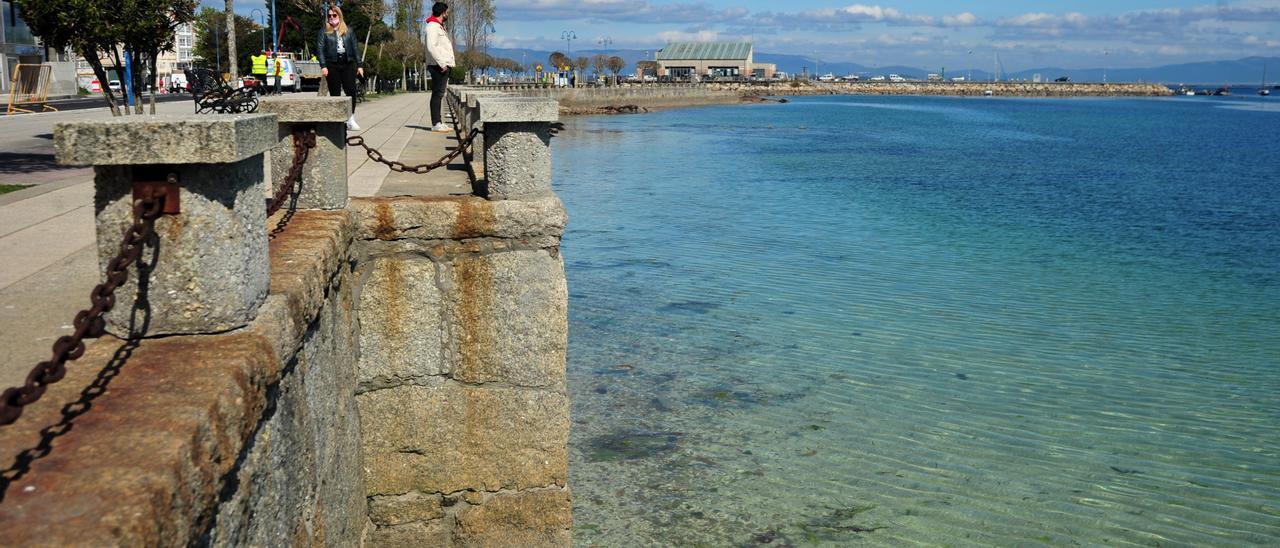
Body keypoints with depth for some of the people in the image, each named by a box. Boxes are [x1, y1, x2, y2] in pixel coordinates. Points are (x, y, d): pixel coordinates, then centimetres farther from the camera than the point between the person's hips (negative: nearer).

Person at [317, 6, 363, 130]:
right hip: (332, 65, -1)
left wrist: (359, 65, 6)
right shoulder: (324, 32, 8)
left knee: (351, 91, -9)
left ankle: (351, 119, -3)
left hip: (348, 64, 1)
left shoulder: (348, 31, 13)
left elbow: (355, 48, 13)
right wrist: (323, 66, -10)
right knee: (334, 93, 0)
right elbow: (320, 49, 2)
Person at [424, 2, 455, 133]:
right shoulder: (432, 26, -10)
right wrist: (441, 63, -22)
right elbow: (431, 47, -20)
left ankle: (438, 122, 14)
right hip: (438, 66, -10)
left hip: (443, 65, 10)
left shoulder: (439, 27, 22)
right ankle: (436, 124, -11)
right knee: (437, 94, -10)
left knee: (439, 94, 11)